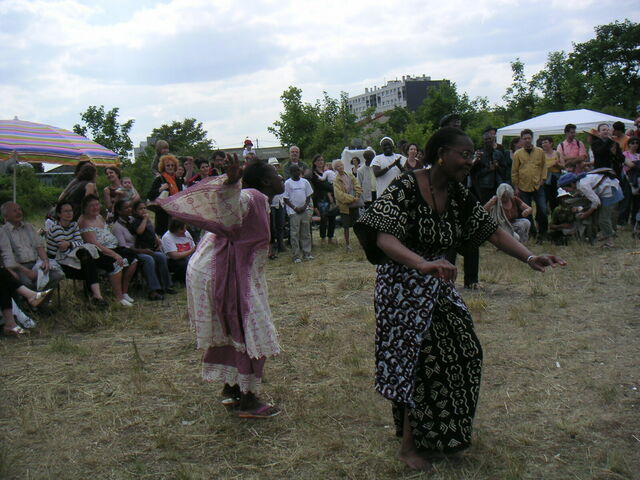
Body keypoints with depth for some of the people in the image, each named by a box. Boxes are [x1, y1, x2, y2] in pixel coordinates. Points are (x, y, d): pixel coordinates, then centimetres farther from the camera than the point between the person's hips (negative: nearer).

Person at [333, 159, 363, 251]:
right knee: (346, 226, 3)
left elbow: (357, 185, 4)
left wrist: (357, 196, -12)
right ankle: (347, 243, 14)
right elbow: (340, 194, -17)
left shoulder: (349, 175, 8)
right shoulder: (336, 180, -9)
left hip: (355, 203, 4)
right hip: (345, 205, -4)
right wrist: (352, 199, -19)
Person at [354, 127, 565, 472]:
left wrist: (529, 258, -14)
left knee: (462, 351, 12)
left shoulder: (457, 194, 1)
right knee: (417, 359, -2)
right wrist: (422, 265, -50)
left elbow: (490, 230, 1)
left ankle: (441, 431, 35)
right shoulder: (406, 187, -22)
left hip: (437, 286, 8)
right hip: (403, 286, -8)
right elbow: (384, 238, -33)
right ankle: (409, 445, 18)